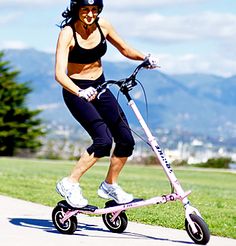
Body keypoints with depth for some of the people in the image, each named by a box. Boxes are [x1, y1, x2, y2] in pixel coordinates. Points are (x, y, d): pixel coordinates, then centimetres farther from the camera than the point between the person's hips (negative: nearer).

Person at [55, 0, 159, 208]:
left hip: (100, 88, 6)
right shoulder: (67, 33, -20)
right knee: (103, 140, -23)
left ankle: (110, 186, 19)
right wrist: (80, 92, -47)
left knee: (126, 140, -2)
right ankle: (70, 184, -10)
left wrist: (145, 58, -10)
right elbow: (59, 73, -30)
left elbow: (125, 50, 10)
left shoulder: (102, 26, -5)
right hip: (76, 92, -6)